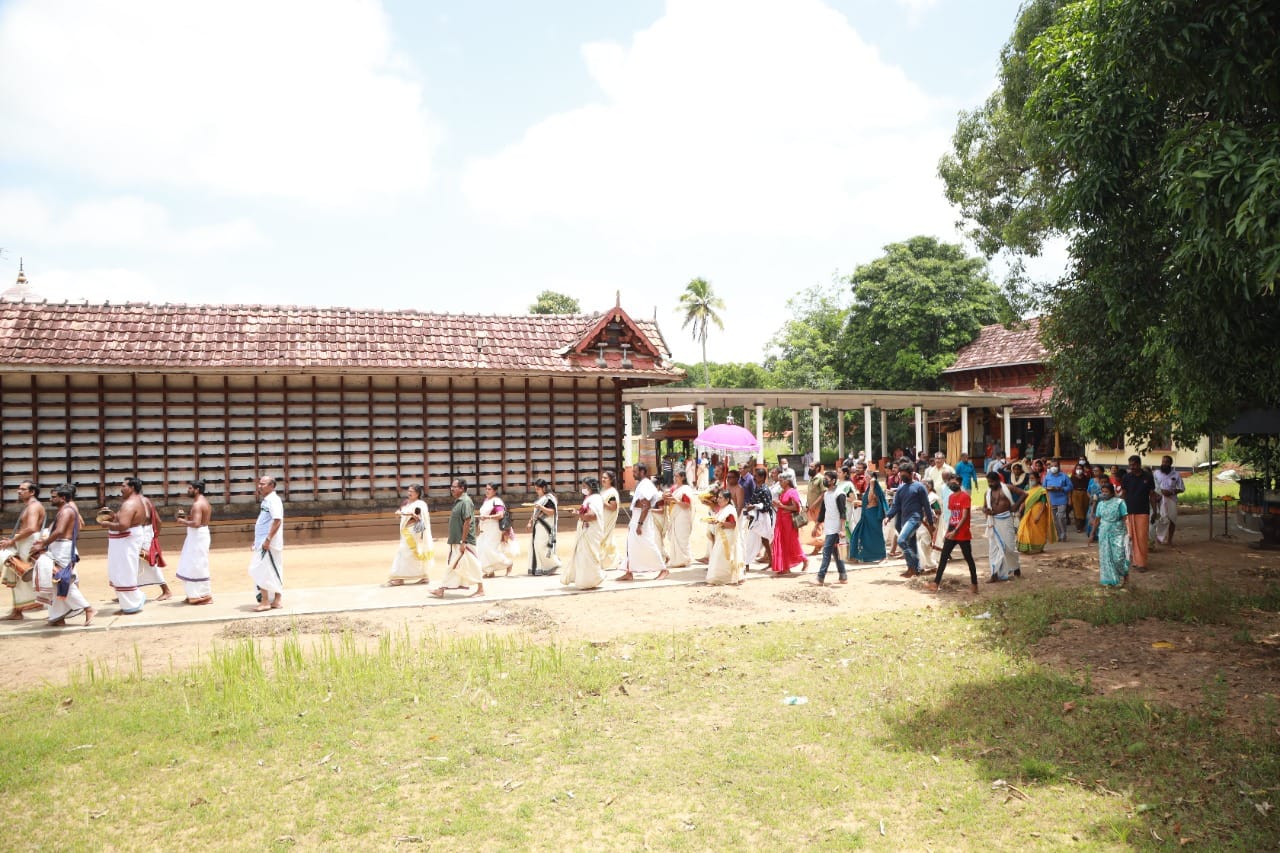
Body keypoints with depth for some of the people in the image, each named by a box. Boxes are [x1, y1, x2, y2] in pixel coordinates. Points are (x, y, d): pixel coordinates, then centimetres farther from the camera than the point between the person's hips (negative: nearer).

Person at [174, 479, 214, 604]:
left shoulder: (197, 504, -19)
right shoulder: (204, 501, 14)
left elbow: (196, 523, -28)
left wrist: (183, 521, -14)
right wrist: (186, 515, 9)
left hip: (198, 536, -11)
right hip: (199, 535, 11)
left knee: (197, 566, -5)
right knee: (193, 565, 15)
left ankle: (203, 595, 0)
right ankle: (196, 594, 20)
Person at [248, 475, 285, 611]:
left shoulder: (273, 500, -14)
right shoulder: (266, 500, 16)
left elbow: (277, 521, -23)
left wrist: (268, 539, -25)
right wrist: (257, 540, 20)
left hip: (269, 544, -10)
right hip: (262, 542, 10)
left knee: (263, 571, -9)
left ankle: (265, 602, -3)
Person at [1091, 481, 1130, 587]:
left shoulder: (1119, 502, -7)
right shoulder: (1101, 504, 6)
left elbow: (1125, 519, -6)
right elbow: (1097, 519, 13)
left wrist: (1127, 533, -11)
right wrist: (1092, 534, 15)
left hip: (1117, 533, -4)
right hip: (1104, 533, 4)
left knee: (1118, 556, -6)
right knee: (1105, 556, 6)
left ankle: (1123, 577, 17)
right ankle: (1109, 579, 16)